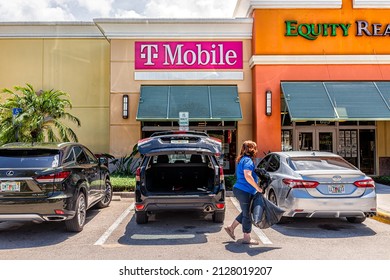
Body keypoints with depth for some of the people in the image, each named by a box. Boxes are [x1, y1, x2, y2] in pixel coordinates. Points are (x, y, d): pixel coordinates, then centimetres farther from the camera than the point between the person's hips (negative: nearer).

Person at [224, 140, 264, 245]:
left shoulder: (242, 160, 16)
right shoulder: (248, 160, -15)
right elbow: (248, 176, -29)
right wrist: (257, 187, -20)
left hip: (240, 189, 10)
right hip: (244, 191, -10)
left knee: (246, 212, 21)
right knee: (247, 214, 2)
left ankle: (231, 227, 27)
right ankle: (246, 238, 13)